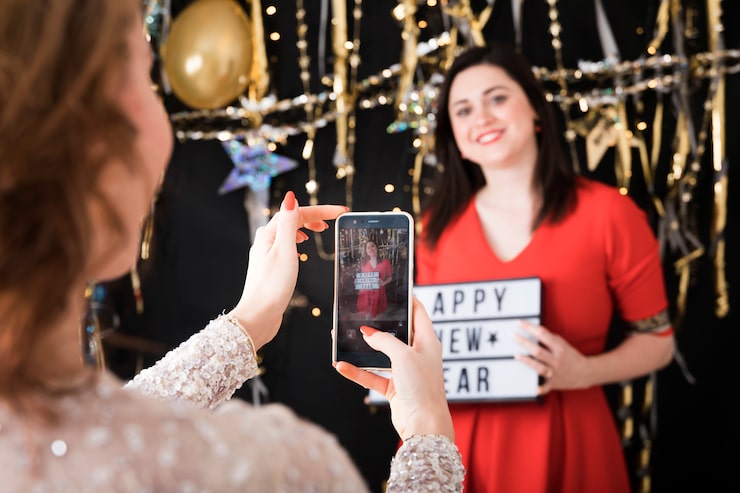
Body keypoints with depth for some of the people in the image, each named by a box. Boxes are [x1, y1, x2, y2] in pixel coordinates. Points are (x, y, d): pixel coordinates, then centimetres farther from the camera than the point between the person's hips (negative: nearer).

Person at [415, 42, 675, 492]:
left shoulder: (608, 213, -7)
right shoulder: (439, 224, 4)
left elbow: (657, 341, -2)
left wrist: (584, 372, -18)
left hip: (563, 445, -3)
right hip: (456, 443, 3)